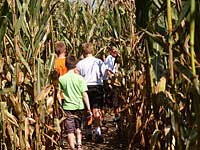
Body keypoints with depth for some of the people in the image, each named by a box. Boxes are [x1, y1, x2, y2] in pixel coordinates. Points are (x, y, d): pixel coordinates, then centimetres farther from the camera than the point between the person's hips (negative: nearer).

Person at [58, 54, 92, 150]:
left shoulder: (61, 79, -5)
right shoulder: (80, 78, -7)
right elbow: (84, 94, -8)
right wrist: (89, 109, -4)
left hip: (67, 107, -1)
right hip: (79, 106, 1)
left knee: (70, 130, 2)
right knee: (78, 127, 22)